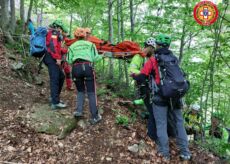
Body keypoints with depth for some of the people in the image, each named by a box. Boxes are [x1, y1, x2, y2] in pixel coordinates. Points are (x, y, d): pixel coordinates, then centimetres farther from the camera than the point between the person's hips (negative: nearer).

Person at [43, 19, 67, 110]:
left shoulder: (51, 33, 28)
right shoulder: (54, 33, -4)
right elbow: (53, 46, -19)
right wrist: (58, 58, -22)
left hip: (52, 59, 10)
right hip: (52, 58, -10)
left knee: (61, 77, 14)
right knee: (54, 79, -13)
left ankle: (54, 97, 20)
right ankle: (55, 103, -14)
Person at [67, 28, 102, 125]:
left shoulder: (72, 46, 19)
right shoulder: (90, 44, 16)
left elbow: (69, 61, 8)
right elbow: (95, 58, 6)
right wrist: (101, 56, 27)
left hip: (76, 68, 2)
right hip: (87, 67, -2)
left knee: (80, 91, 20)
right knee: (91, 92, 1)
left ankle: (79, 111, 5)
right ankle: (95, 117, -2)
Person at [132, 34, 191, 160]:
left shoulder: (153, 60, -3)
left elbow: (141, 78, -5)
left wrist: (133, 75, 15)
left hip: (161, 96, -4)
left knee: (161, 124, 7)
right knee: (179, 122, 14)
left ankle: (164, 153, 14)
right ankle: (185, 152, 20)